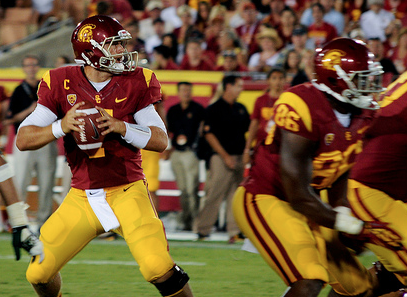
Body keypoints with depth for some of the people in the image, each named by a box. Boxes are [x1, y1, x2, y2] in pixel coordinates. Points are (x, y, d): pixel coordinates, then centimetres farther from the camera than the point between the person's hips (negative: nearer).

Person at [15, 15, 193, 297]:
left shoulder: (135, 83, -2)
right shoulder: (61, 84, -2)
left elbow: (161, 140, -4)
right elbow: (23, 139, -5)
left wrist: (121, 128, -20)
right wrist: (60, 127, -24)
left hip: (127, 192, -2)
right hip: (83, 197, 2)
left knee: (158, 268, -21)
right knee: (39, 274, 1)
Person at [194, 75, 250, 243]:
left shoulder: (241, 109, 16)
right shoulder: (214, 109, -4)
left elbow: (248, 129, 21)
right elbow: (209, 134, -8)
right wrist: (225, 156, -12)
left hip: (239, 158, 6)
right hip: (222, 158, -6)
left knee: (236, 196, 3)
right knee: (214, 195, -6)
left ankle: (234, 231, 4)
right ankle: (202, 229, 3)